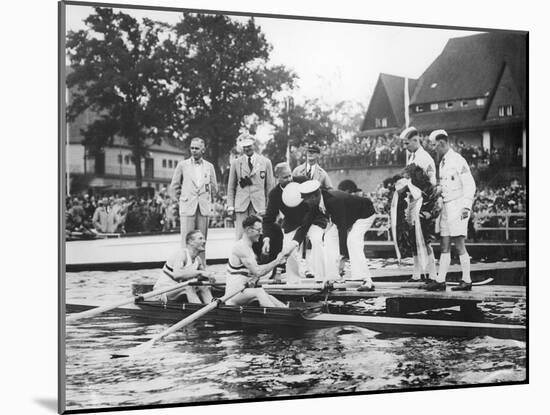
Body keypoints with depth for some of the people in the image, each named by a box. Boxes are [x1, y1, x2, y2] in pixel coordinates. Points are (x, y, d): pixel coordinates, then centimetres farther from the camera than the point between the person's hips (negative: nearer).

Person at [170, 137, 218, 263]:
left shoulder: (209, 166, 10)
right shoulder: (182, 165, 4)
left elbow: (214, 187, 18)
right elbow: (174, 186, 10)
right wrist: (182, 199, 10)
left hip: (204, 208, 2)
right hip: (187, 208, -2)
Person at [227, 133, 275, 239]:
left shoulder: (265, 162, 8)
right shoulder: (236, 163, 9)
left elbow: (270, 186, 9)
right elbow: (231, 186, 12)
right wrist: (230, 206, 4)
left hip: (259, 205, 0)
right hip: (241, 205, 0)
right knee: (240, 237, -5)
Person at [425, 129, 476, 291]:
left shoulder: (458, 160, -11)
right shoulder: (442, 162, 16)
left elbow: (470, 185, -14)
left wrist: (466, 207, -19)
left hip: (458, 207, -9)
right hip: (446, 206, 9)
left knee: (459, 245, -6)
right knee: (445, 245, 7)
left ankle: (466, 281, 1)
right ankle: (440, 281, 8)